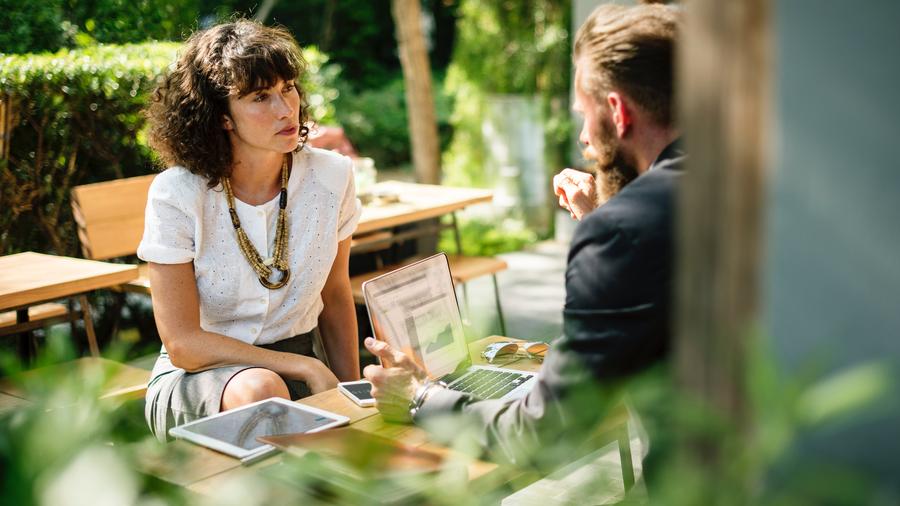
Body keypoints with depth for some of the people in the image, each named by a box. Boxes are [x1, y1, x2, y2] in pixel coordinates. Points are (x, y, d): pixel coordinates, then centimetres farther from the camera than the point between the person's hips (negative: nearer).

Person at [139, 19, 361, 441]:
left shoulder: (331, 177, -6)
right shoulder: (176, 196, -16)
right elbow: (183, 344, -16)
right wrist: (306, 367, -20)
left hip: (303, 364, 4)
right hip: (198, 375, -3)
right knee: (260, 390, -36)